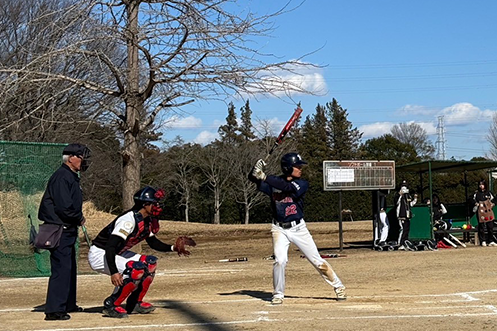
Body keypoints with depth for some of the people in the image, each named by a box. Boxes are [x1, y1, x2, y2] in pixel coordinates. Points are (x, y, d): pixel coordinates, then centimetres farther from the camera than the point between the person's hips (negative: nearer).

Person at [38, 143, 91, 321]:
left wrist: (78, 218, 3)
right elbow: (64, 207, -24)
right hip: (59, 230, -11)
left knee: (70, 268, 19)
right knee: (61, 269, -11)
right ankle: (54, 310, -10)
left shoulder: (71, 176, 16)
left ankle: (68, 304, 31)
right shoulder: (62, 177, -17)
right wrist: (79, 219, -10)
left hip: (68, 229, 11)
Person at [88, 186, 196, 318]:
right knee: (137, 269, -26)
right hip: (99, 255, -10)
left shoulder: (148, 220, 2)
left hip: (116, 253, 10)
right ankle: (111, 305, -15)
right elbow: (110, 246, -34)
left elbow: (153, 242, 17)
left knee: (150, 263, 5)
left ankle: (135, 303, 12)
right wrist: (113, 273, -43)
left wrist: (173, 247, 1)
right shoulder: (129, 220, -27)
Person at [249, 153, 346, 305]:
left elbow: (287, 187, -26)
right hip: (279, 229, 0)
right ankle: (278, 294, 4)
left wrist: (265, 177, -33)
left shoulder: (302, 184, -7)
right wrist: (256, 169, -31)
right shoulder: (274, 182, -1)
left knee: (317, 260, 2)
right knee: (280, 261, -15)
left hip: (298, 228, 0)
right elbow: (253, 178, -8)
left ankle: (338, 287, 17)